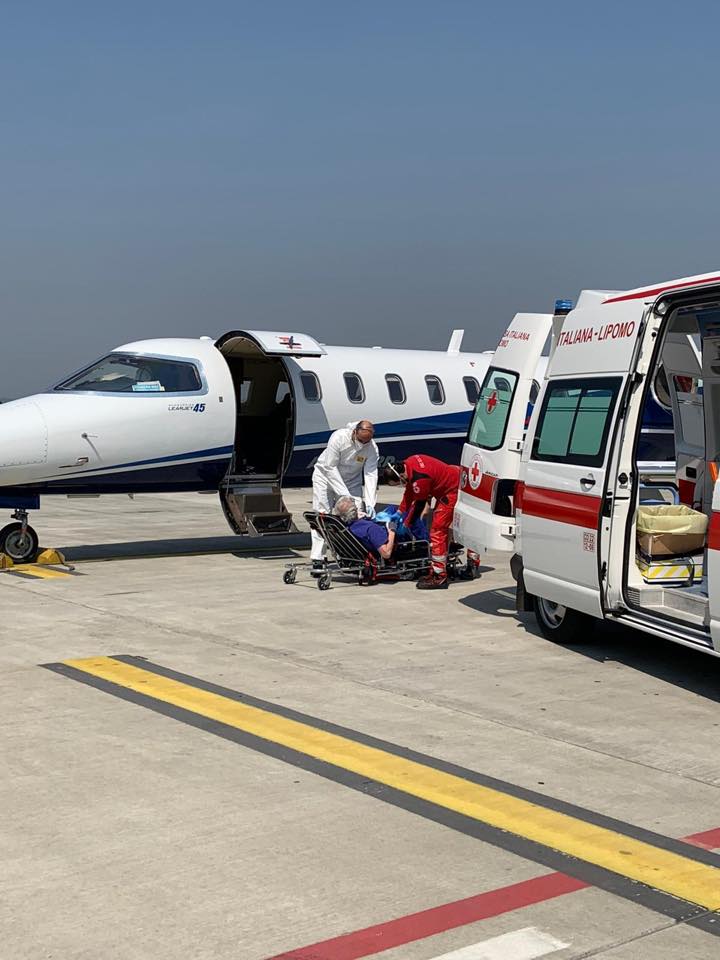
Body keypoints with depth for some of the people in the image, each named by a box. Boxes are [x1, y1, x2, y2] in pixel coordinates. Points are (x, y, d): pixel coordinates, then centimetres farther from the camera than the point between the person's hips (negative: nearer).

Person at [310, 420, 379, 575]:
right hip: (326, 476, -3)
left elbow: (371, 475, -23)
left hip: (351, 481, 3)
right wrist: (344, 494, -32)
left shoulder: (372, 448, -20)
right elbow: (330, 467, -27)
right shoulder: (339, 437, -30)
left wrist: (370, 504, -34)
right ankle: (317, 560, -11)